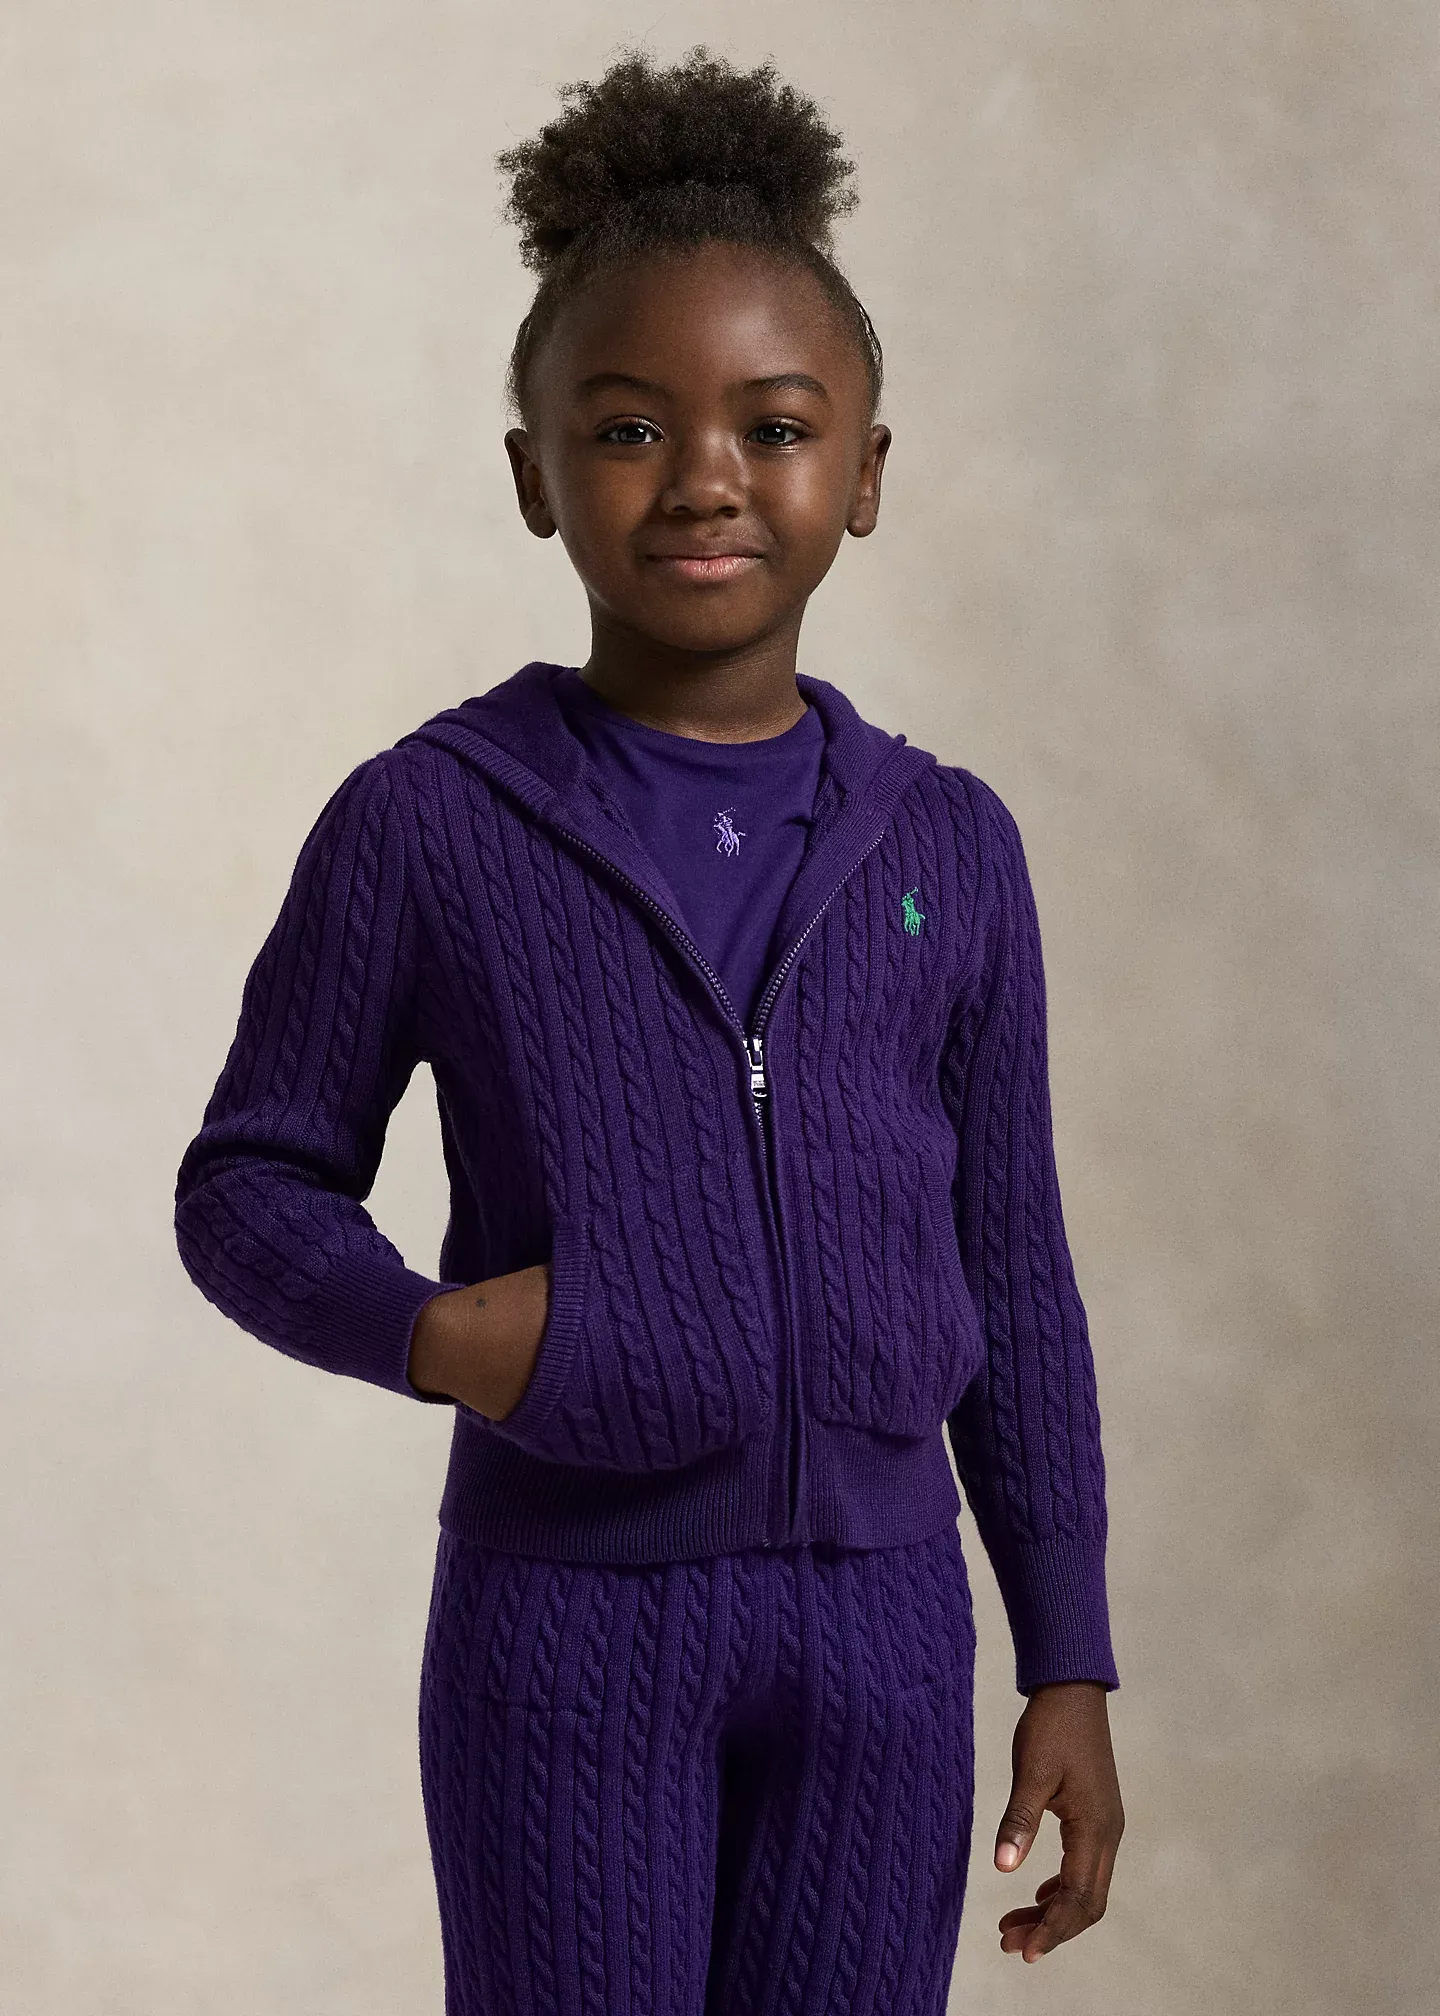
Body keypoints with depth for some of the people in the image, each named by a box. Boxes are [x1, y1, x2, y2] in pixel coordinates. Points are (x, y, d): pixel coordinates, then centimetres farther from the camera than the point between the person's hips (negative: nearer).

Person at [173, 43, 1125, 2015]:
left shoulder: (949, 849, 2)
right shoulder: (426, 824, -6)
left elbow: (1016, 1285, 8)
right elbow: (251, 1184, 2)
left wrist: (1070, 1667, 8)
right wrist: (421, 1331, -19)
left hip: (879, 1618, 3)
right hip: (565, 1612, -2)